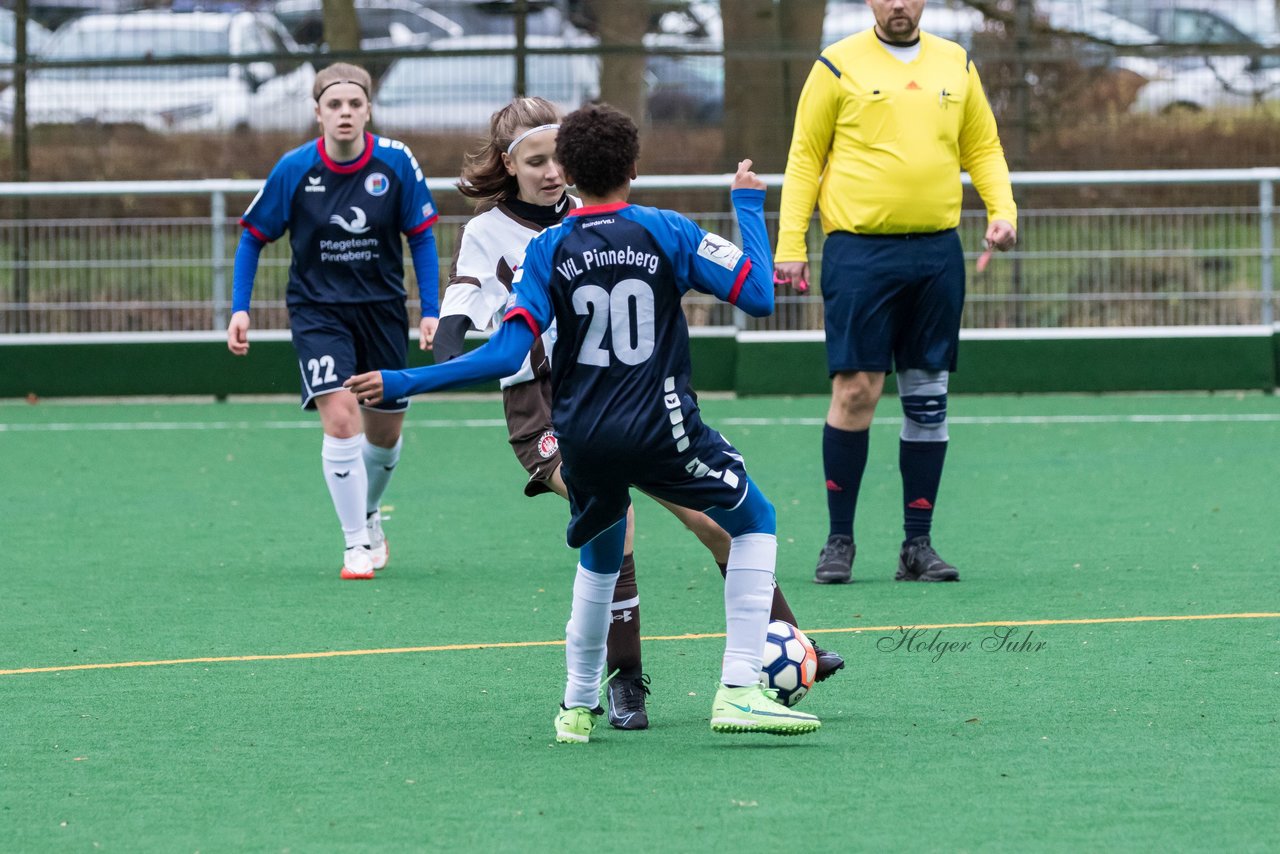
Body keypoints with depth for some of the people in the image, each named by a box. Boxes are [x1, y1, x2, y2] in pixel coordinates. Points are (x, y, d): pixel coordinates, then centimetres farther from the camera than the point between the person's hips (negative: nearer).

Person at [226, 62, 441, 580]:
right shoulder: (294, 170, -11)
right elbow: (253, 238, 1)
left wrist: (431, 312, -6)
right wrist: (239, 309, -7)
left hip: (382, 310, 2)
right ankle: (356, 545, -11)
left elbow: (421, 237, 0)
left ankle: (369, 515, 44)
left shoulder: (396, 163, -10)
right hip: (317, 310, -2)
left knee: (384, 434, 13)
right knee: (340, 419, -20)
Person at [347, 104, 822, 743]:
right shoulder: (668, 233, -2)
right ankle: (737, 692, 2)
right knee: (755, 523, 16)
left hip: (582, 437, 3)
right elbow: (759, 295, -3)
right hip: (662, 428, -3)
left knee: (600, 558, 29)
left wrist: (404, 384, -2)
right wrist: (749, 206, 10)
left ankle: (578, 706, 29)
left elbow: (507, 355, -8)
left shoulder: (548, 250, 1)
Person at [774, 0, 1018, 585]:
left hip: (937, 254, 4)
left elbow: (983, 149, 18)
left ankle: (918, 546, 10)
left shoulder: (955, 65, 11)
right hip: (860, 251, -4)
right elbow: (804, 158, 2)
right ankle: (839, 540, 3)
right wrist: (790, 244, -5)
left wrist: (1002, 210, 1)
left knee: (927, 398, 4)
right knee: (855, 390, -8)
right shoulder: (839, 66, 1)